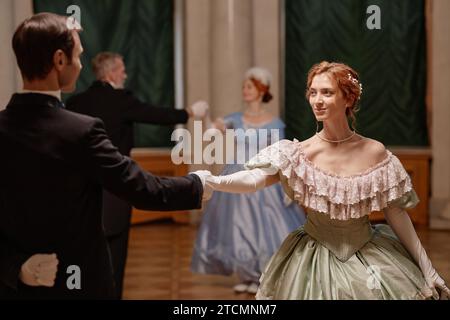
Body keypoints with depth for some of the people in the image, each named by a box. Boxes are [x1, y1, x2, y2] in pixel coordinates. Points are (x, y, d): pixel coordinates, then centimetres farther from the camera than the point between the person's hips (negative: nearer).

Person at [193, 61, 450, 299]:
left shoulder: (375, 153, -8)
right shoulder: (300, 153, -12)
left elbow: (397, 214, -2)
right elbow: (254, 179, -27)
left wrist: (427, 270, 0)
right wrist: (213, 182, -47)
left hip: (368, 257, 1)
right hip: (315, 257, -1)